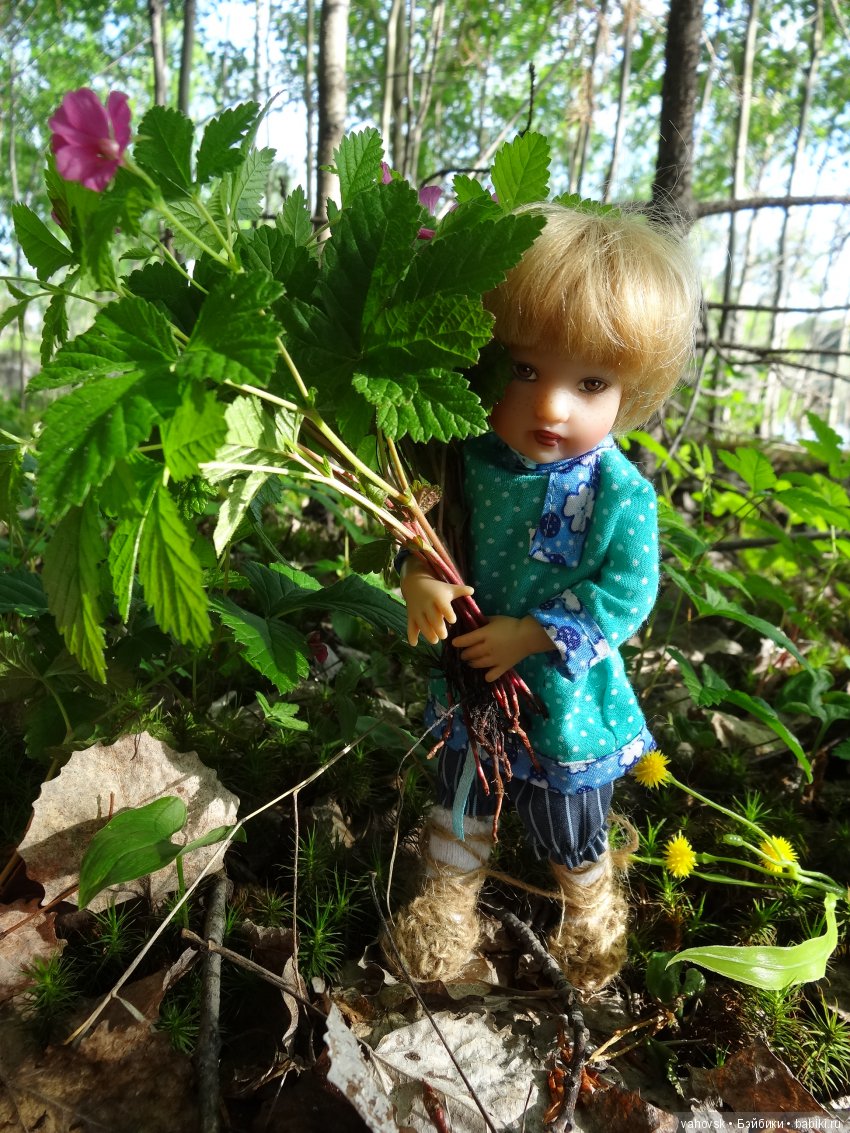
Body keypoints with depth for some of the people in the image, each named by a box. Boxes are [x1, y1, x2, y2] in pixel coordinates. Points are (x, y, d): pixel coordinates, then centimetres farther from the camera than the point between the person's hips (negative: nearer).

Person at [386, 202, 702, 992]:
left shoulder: (620, 493, -25)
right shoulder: (465, 456, -14)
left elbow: (626, 593, -21)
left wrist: (531, 634, -26)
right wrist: (418, 575, -23)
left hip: (566, 703, -3)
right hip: (471, 687, 4)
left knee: (572, 838, 23)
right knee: (459, 809, 29)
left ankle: (592, 917, 57)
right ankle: (447, 899, 59)